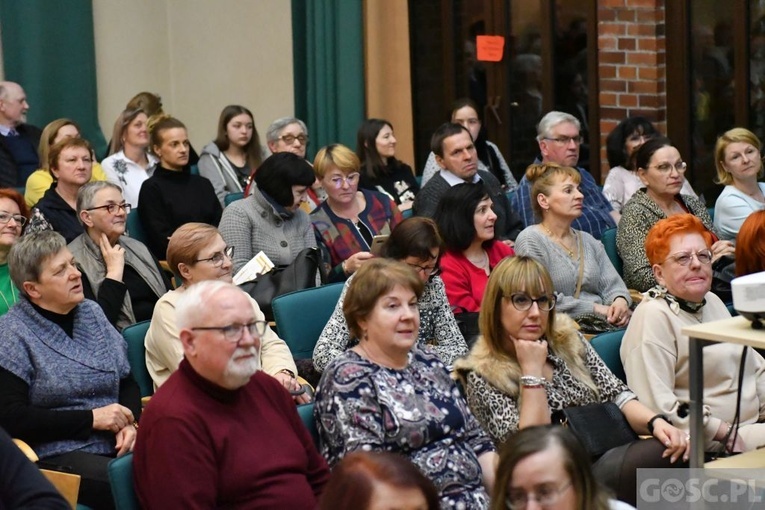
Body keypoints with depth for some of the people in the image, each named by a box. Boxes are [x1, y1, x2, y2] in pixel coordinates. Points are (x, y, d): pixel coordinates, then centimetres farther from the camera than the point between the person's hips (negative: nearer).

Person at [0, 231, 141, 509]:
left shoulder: (91, 312, 13)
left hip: (117, 444, 6)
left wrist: (128, 423, -4)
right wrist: (91, 418, -12)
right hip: (58, 455, -6)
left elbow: (127, 381, 18)